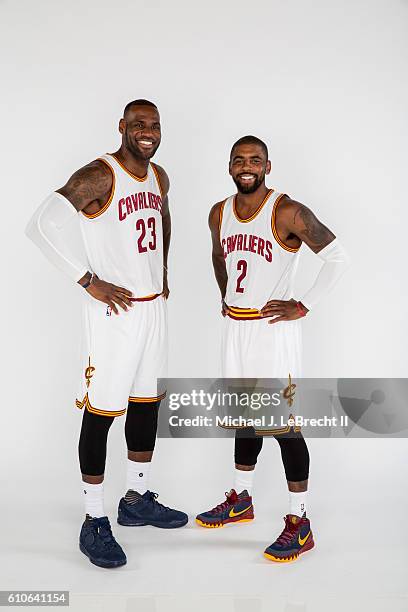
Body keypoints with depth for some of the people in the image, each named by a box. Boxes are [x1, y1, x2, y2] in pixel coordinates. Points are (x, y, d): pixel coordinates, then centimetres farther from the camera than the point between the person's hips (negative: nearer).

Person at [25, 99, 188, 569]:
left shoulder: (159, 177, 10)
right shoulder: (99, 176, -15)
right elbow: (40, 226, -24)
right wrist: (90, 282, -23)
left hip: (154, 306, 8)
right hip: (113, 310, -8)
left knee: (147, 403, 15)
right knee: (101, 412, -1)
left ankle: (137, 500, 33)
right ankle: (94, 522, 13)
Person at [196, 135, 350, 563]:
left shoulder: (288, 213, -14)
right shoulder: (219, 214, 7)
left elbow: (337, 257, -13)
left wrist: (304, 306, -14)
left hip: (273, 329, -7)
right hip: (234, 327, 7)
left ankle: (299, 524, 7)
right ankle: (240, 499, 34)